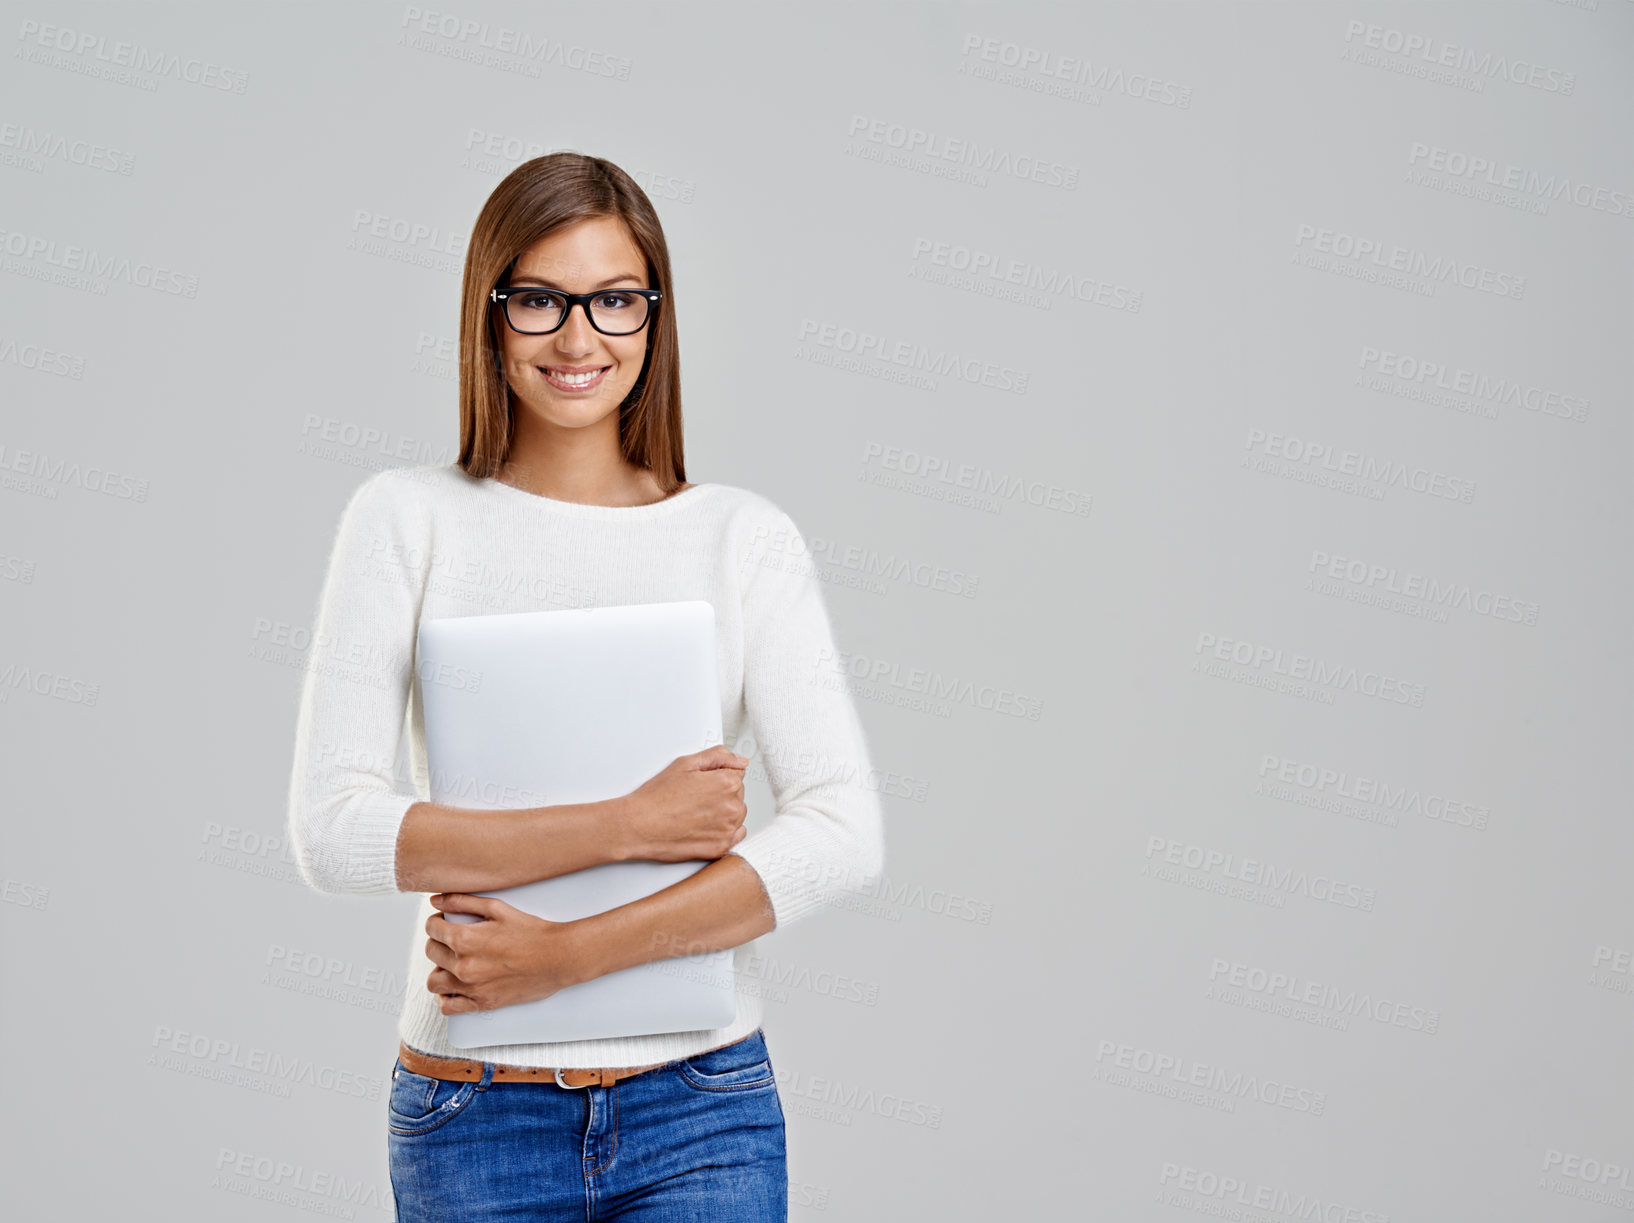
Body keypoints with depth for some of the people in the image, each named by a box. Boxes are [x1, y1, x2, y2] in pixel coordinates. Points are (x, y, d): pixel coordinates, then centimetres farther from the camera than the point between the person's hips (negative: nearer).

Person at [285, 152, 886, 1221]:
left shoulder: (744, 535, 1)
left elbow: (845, 837, -10)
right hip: (473, 1121, 0)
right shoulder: (408, 518, 0)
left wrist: (567, 954, -16)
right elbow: (334, 831, -9)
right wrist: (628, 826, -16)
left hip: (702, 1104, 0)